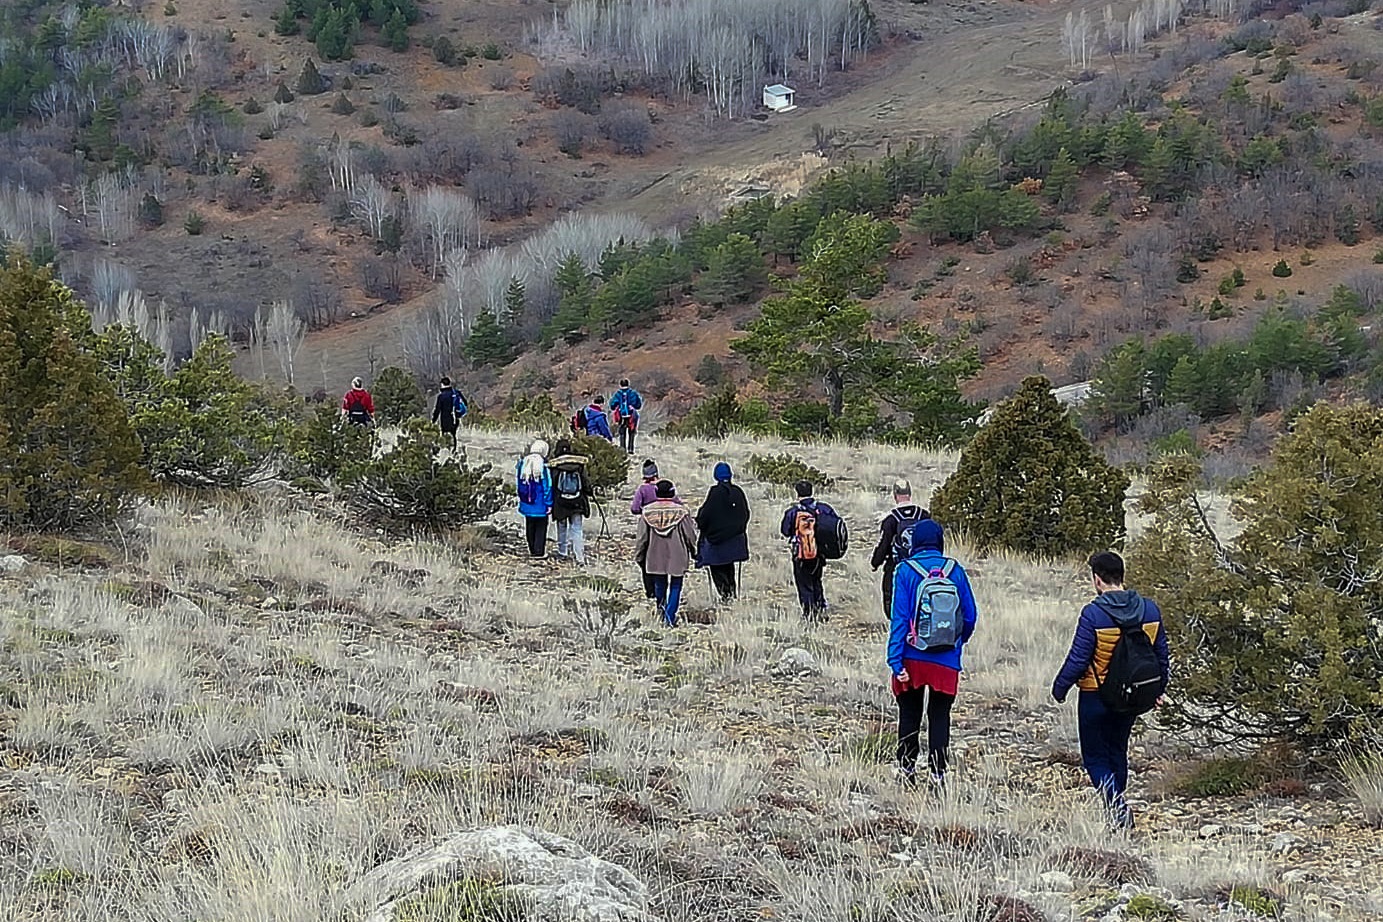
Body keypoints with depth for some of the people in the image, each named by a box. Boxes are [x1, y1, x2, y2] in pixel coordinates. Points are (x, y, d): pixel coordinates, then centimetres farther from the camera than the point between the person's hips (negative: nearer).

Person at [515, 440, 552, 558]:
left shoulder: (523, 463, 1)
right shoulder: (543, 464, -16)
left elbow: (518, 482, 9)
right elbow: (547, 485, -14)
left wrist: (521, 499, 18)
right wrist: (549, 503, -7)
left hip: (526, 503, 5)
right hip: (540, 504, -5)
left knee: (530, 527, 16)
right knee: (541, 527, 6)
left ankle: (532, 550, 23)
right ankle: (539, 551, 7)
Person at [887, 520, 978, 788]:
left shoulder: (906, 570, -7)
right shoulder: (955, 570, 0)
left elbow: (899, 617, -11)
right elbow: (970, 615, 4)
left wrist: (896, 661, -12)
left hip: (913, 659, -1)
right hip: (946, 662, 1)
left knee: (909, 715, 14)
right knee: (940, 716, 8)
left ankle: (907, 768, 19)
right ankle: (938, 771, 2)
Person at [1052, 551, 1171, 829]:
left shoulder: (1093, 614, -19)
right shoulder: (1150, 610, -2)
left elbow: (1078, 659, -16)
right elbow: (1162, 654, 8)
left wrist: (1059, 688, -1)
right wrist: (1159, 688, 22)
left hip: (1096, 697, -5)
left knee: (1096, 757, 6)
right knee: (1118, 752, 21)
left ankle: (1115, 802, -15)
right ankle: (1117, 813, 27)